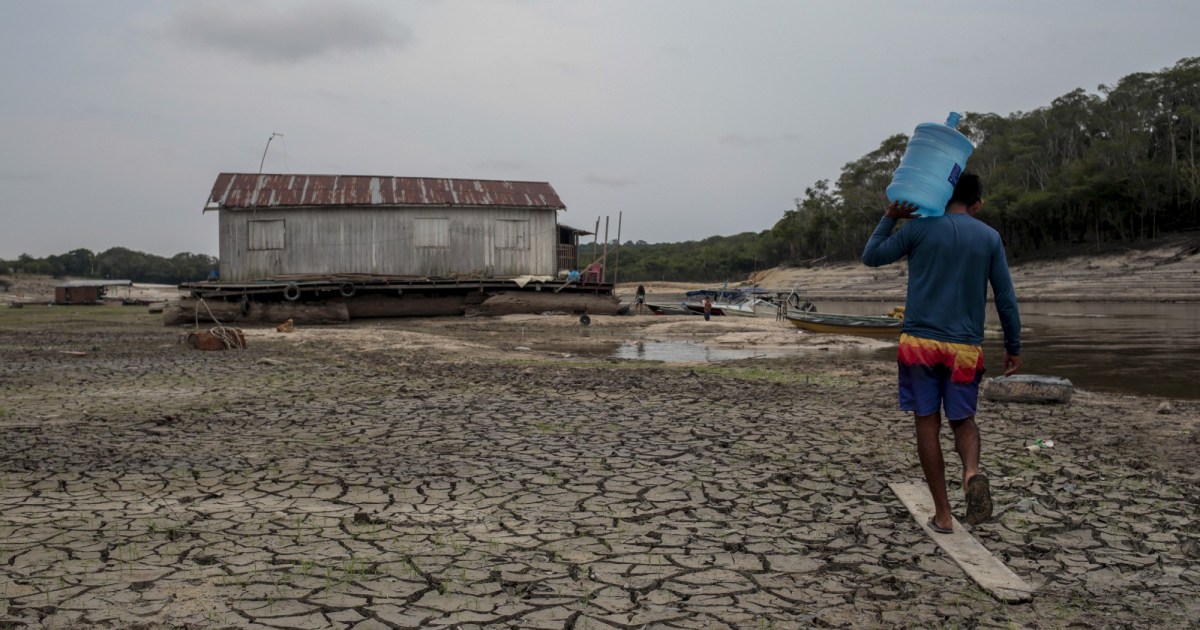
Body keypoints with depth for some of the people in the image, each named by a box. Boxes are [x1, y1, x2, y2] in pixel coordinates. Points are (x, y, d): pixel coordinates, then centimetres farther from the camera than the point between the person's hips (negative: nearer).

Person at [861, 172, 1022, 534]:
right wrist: (1013, 347, 14)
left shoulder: (920, 227, 0)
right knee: (963, 419, 16)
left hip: (920, 342, -1)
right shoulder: (990, 238, 7)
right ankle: (972, 471, -17)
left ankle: (943, 514, 8)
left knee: (927, 423, 5)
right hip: (965, 348, 2)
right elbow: (1006, 298, 6)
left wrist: (890, 218, 12)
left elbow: (871, 257, 5)